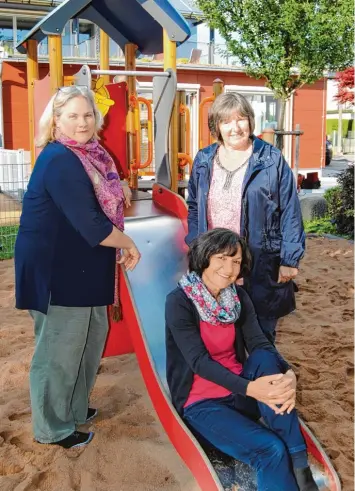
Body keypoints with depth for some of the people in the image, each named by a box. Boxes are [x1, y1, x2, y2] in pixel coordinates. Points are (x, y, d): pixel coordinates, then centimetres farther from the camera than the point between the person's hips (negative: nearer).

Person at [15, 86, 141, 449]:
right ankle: (52, 428, 23)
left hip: (79, 265, 10)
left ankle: (73, 407, 39)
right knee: (59, 347, 4)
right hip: (56, 268, -10)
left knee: (91, 335, 21)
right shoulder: (60, 161, -23)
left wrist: (118, 186, 9)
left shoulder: (89, 153, 6)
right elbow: (90, 226, -28)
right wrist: (128, 244, -14)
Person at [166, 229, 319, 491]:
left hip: (239, 394, 5)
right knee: (271, 450, -29)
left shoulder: (239, 297, 2)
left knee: (265, 359, -28)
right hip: (202, 402, -5)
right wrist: (249, 388, -35)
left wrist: (288, 374, -30)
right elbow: (199, 361, -21)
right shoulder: (179, 301, -14)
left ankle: (299, 465, -26)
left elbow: (260, 343, -8)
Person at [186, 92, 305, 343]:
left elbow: (290, 212, -5)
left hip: (261, 264, -3)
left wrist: (290, 259, -8)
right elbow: (194, 209, 14)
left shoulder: (272, 159, -6)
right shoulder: (203, 160, 6)